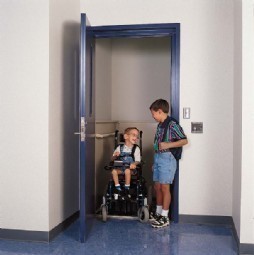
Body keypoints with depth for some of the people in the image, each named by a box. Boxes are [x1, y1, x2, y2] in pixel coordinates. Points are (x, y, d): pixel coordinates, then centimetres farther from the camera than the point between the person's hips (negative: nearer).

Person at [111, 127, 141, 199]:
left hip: (130, 167, -2)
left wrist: (134, 164, -25)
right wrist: (115, 156, -13)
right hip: (120, 167, 3)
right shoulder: (120, 147, 8)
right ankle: (118, 188, -14)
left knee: (127, 170, -34)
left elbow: (138, 161, -3)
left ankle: (127, 189, -18)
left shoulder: (136, 148, 3)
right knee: (114, 171, -26)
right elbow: (113, 159, 11)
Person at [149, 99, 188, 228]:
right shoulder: (160, 125, 14)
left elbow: (184, 140, -13)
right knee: (157, 187, 12)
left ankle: (164, 217, 5)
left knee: (164, 187, -4)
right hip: (157, 158, 8)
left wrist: (168, 145, -22)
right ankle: (158, 213, 25)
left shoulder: (172, 124, -12)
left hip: (167, 158, -8)